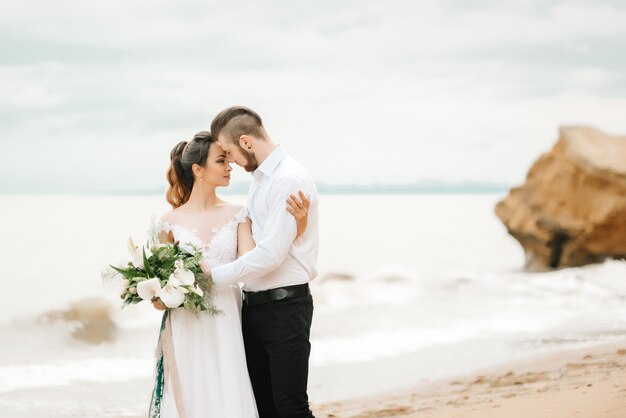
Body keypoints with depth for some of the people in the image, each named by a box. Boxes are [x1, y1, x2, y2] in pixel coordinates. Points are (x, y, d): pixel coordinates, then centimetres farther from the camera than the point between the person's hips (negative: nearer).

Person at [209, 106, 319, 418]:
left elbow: (271, 254, -21)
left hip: (285, 307, -9)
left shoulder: (290, 180, -16)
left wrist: (213, 276, -15)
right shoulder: (259, 179, 14)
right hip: (254, 306, 9)